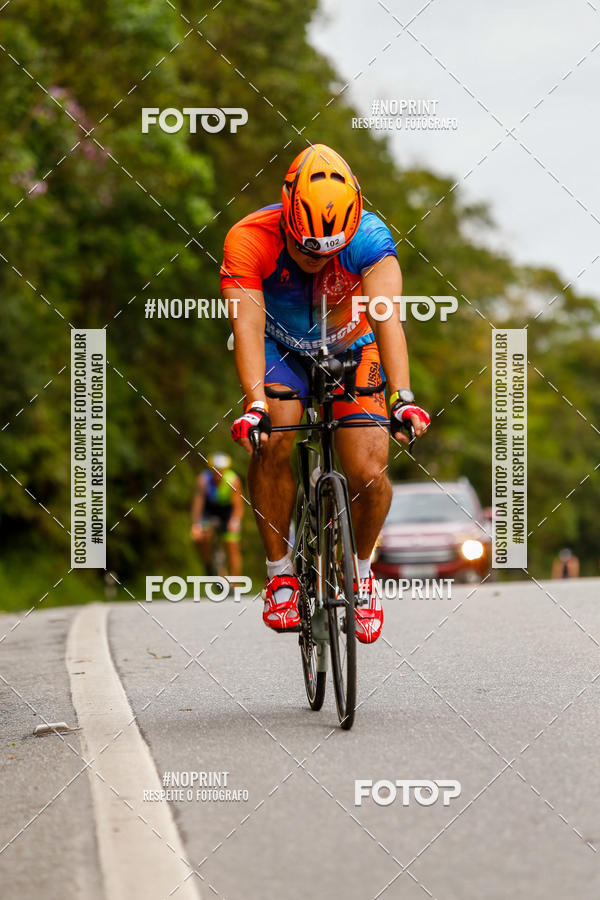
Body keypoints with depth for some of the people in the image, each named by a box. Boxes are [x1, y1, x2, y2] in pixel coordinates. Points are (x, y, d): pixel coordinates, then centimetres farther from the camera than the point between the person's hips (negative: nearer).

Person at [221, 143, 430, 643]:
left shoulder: (369, 237, -32)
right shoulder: (249, 240, -32)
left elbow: (386, 317, -44)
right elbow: (248, 325, -41)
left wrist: (403, 397, -58)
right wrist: (254, 403, -56)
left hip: (352, 349, 0)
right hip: (282, 350, 0)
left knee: (369, 476, -16)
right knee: (273, 435, -30)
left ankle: (361, 569, 15)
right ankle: (280, 574, -13)